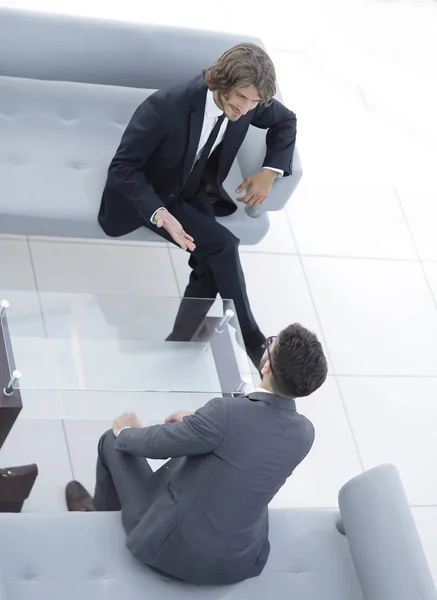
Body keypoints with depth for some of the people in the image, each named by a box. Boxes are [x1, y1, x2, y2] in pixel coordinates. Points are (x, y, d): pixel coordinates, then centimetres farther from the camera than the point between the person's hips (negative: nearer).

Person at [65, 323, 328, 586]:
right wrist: (196, 423, 23)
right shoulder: (305, 432, -10)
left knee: (114, 439, 15)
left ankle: (101, 515, 44)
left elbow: (153, 442, -13)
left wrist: (125, 431, 10)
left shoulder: (226, 414, -28)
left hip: (174, 548, -5)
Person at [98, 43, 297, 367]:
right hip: (150, 195, -6)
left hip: (195, 193, 6)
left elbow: (286, 122, 8)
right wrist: (161, 215, -39)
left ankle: (181, 341, -5)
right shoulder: (166, 106, -33)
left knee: (212, 259, -21)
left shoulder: (249, 105, -15)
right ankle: (252, 341, -10)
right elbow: (122, 168, -26)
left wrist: (270, 171, -7)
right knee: (223, 246, -23)